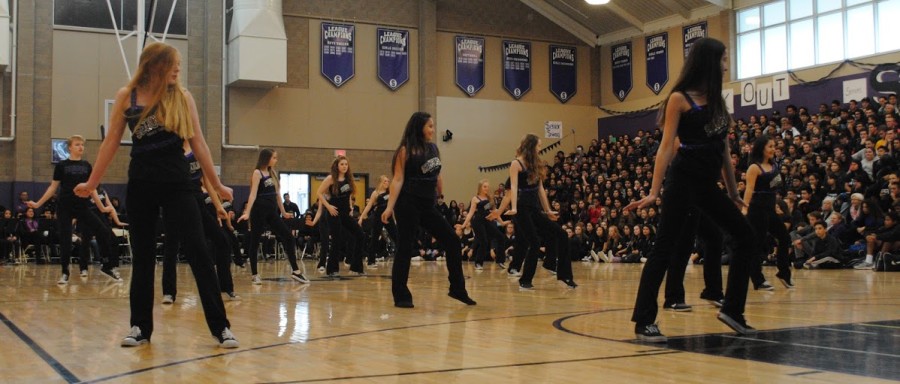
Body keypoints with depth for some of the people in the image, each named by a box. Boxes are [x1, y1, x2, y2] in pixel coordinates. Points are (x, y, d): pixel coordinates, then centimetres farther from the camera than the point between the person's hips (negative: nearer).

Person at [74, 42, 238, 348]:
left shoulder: (182, 97, 2)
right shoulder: (126, 96, 3)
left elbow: (198, 143, 4)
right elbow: (112, 142, 6)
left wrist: (217, 184, 5)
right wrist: (92, 182, 6)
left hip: (177, 182, -1)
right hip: (140, 184, 1)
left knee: (198, 251, -9)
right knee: (142, 254, 8)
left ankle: (220, 327, -6)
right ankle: (141, 327, 18)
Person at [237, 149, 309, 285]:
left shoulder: (273, 173, 14)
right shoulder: (257, 173, -7)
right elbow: (253, 194, -17)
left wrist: (283, 212, 23)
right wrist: (247, 212, -26)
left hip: (271, 211, 8)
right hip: (259, 211, -8)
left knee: (288, 236, 0)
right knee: (255, 241, 1)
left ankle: (295, 270, 3)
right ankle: (254, 274, 10)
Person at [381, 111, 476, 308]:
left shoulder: (433, 148, 11)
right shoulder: (405, 150, -7)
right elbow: (398, 180, -12)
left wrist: (439, 196, 22)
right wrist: (390, 207, -19)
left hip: (429, 205, 7)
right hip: (408, 204, -6)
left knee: (452, 241, 2)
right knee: (405, 248, -3)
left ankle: (457, 289, 11)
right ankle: (401, 296, 5)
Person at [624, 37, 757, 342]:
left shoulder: (716, 99, 16)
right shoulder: (680, 98, -4)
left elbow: (724, 148, 19)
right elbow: (667, 146, -9)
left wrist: (733, 192, 21)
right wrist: (654, 192, -16)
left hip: (708, 185, 8)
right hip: (683, 181, -8)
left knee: (746, 239, 7)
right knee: (664, 248, -8)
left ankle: (732, 310, 17)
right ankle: (644, 321, -4)